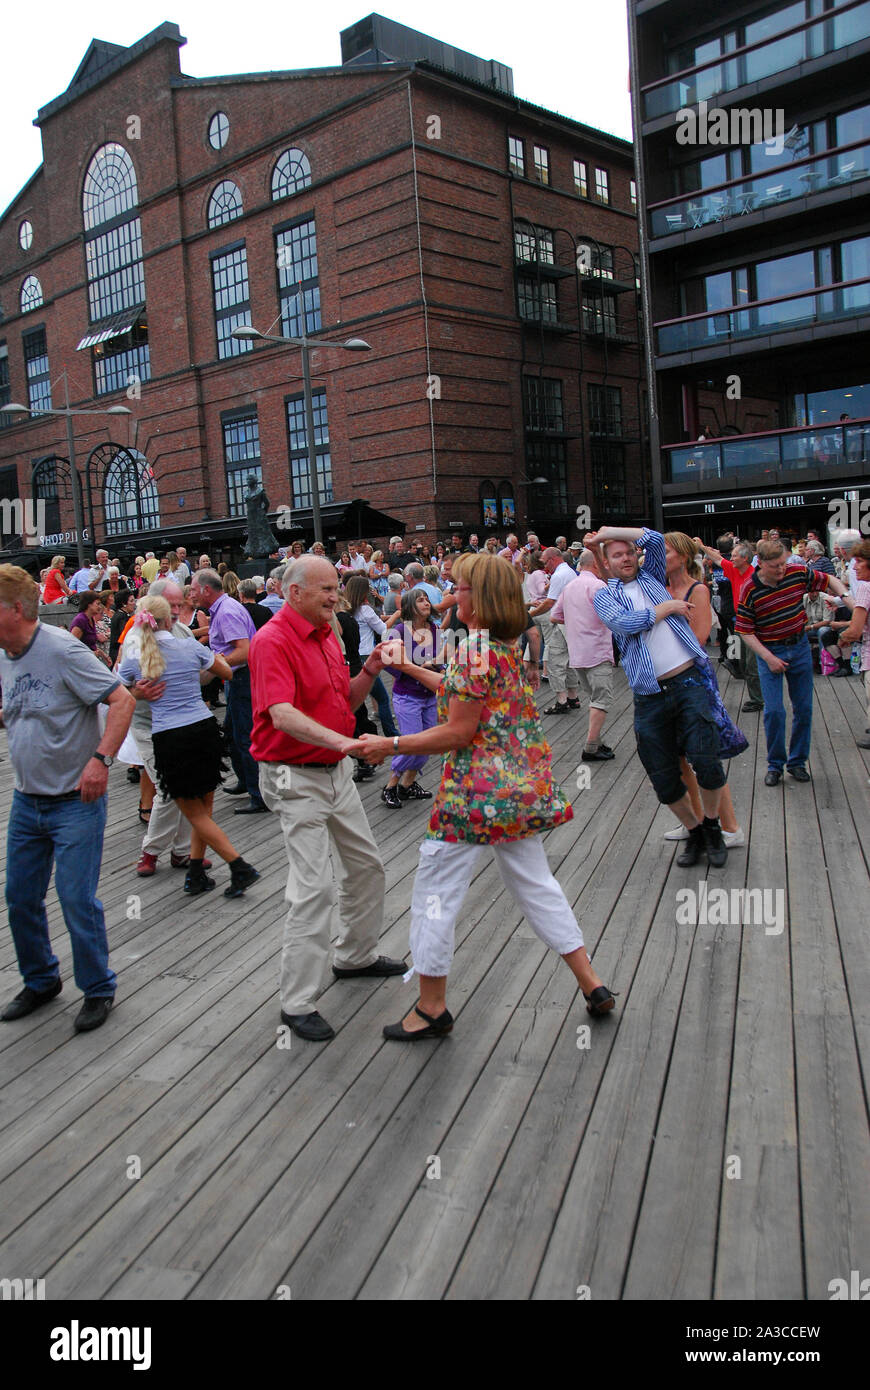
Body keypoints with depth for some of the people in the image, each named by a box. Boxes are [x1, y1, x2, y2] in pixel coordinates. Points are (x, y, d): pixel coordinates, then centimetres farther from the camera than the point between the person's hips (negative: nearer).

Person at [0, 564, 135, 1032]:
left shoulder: (62, 650, -17)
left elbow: (122, 701, -19)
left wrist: (101, 759, -27)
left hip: (75, 801, -7)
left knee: (77, 901, -2)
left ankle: (98, 990, 19)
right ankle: (40, 982, 35)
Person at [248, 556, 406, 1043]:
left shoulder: (326, 635, 10)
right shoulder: (274, 641, -18)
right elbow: (282, 715, -31)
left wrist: (369, 673, -2)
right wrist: (342, 741, -42)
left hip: (337, 771, 9)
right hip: (297, 778, -9)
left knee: (366, 865, 19)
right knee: (315, 887, -11)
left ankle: (357, 956, 39)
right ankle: (299, 1004, 0)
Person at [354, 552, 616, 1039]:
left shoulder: (475, 651, -19)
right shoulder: (511, 646, 8)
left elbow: (459, 733, -19)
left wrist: (390, 745, -12)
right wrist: (410, 668, 23)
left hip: (478, 791, -9)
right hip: (524, 787, 9)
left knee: (436, 892, 5)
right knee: (535, 883, 20)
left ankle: (432, 1007, 18)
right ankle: (592, 985, 24)